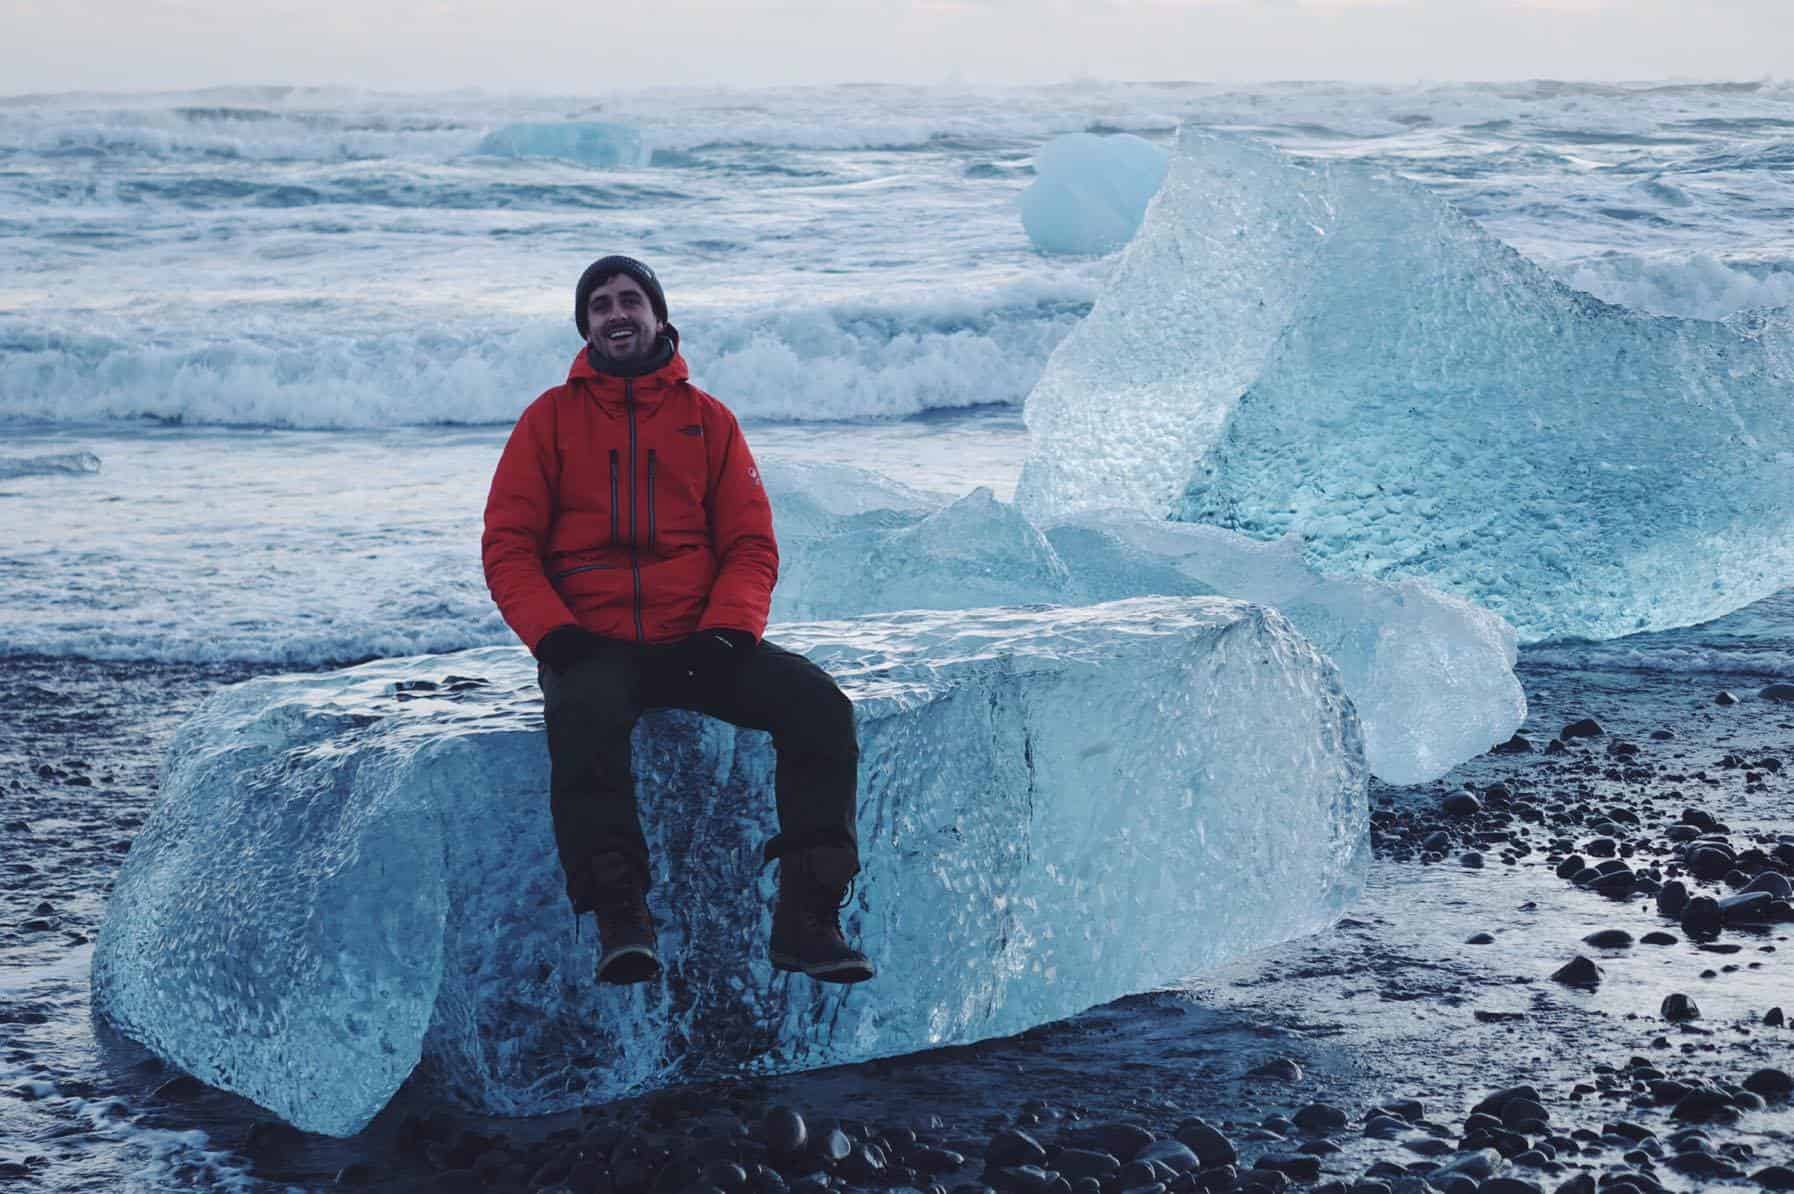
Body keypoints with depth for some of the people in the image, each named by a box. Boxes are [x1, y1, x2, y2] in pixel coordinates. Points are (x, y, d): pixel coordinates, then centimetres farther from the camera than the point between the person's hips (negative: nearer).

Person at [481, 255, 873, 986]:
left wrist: (728, 630, -9)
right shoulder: (551, 418, 11)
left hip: (695, 643, 2)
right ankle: (618, 918, -35)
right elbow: (507, 545, 6)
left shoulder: (707, 419, 14)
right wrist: (554, 633, -12)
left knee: (817, 703, -23)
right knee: (584, 714, -38)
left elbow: (751, 544, 10)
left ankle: (807, 918, -25)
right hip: (593, 648, -2)